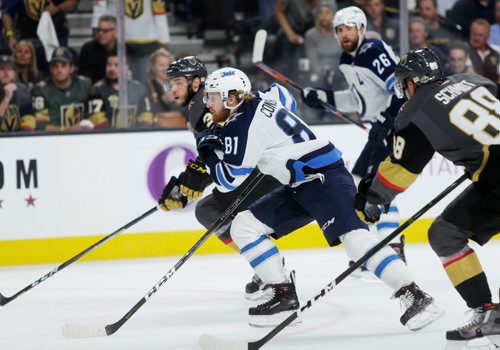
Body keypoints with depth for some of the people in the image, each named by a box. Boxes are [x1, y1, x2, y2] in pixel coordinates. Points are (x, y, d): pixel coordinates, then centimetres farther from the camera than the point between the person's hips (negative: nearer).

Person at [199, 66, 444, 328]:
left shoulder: (243, 123, -14)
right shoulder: (258, 101, 13)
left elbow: (230, 179, -14)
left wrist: (208, 151, 5)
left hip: (325, 178, -11)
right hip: (299, 188, 11)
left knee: (354, 236, -28)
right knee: (243, 226, 5)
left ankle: (415, 298, -33)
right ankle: (283, 295, 4)